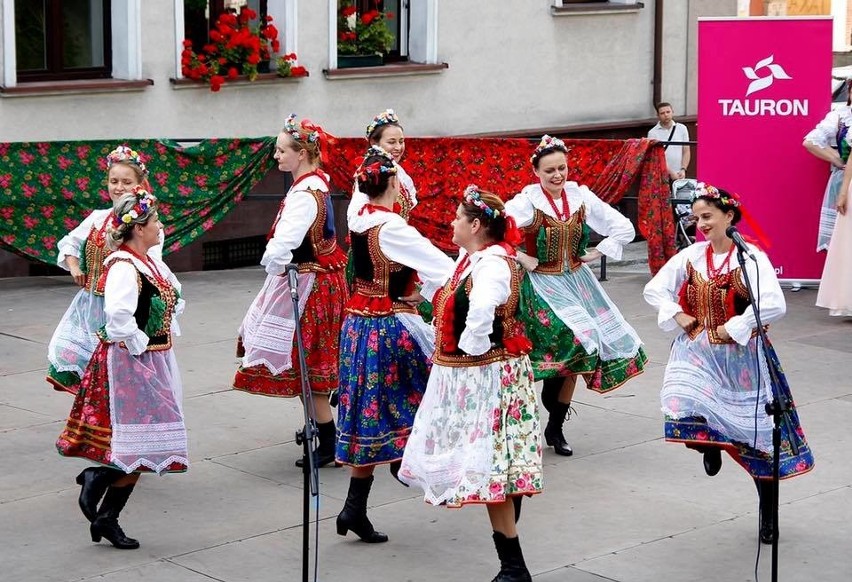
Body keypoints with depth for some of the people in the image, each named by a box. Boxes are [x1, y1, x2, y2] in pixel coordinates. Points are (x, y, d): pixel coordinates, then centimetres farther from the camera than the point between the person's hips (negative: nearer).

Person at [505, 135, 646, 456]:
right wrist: (521, 259, -20)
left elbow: (624, 228, 4)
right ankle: (552, 402, 3)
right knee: (571, 344, -23)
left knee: (574, 357, 6)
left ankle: (556, 429, 20)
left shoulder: (581, 197, -1)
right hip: (542, 284, -5)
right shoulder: (527, 201, -13)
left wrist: (596, 253, -3)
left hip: (577, 282, 5)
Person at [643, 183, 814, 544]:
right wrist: (678, 316, -5)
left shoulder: (751, 257, -13)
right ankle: (710, 444, 15)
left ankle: (768, 513, 22)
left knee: (756, 433, 5)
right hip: (698, 353, 3)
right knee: (685, 416, -21)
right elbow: (654, 290, 9)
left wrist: (733, 328, -20)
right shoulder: (691, 256, 1)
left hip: (741, 356, -3)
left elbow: (774, 305, -25)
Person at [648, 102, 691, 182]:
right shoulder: (653, 133, -2)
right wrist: (671, 173, -14)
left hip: (679, 176, 3)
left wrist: (683, 169, -5)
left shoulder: (682, 128, 8)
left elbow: (686, 151, 9)